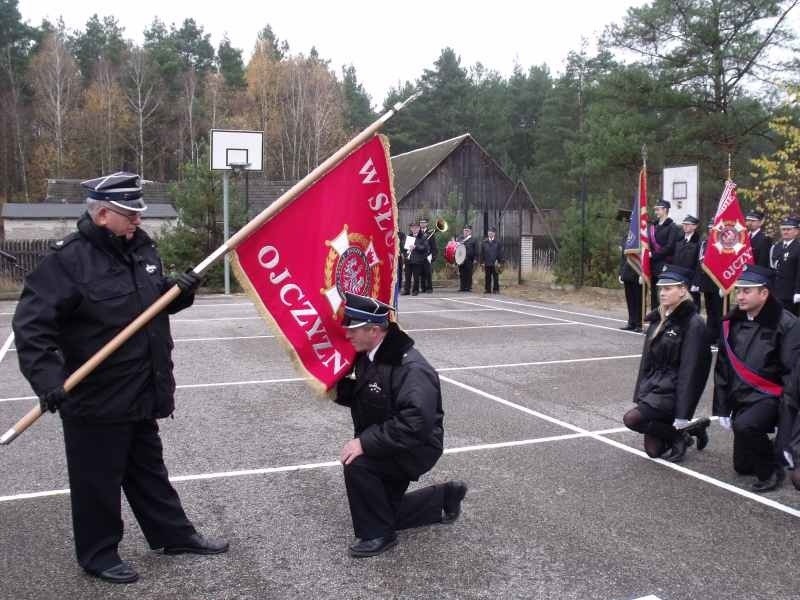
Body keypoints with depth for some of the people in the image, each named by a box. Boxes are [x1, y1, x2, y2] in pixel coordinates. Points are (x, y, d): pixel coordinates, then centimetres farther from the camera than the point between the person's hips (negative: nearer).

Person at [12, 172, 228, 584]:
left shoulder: (141, 247, 5)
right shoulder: (68, 259, -18)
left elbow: (155, 301, 19)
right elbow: (31, 324, -21)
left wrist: (180, 291, -3)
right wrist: (46, 377, -31)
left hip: (142, 393, 8)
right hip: (95, 398, -7)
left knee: (148, 469, 21)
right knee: (98, 481, 8)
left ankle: (175, 535, 34)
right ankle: (98, 554, 26)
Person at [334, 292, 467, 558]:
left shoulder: (410, 367, -30)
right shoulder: (368, 356, -3)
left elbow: (414, 423, -38)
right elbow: (359, 397, 10)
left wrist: (365, 442, -38)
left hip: (417, 448, -9)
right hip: (387, 448, 9)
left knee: (357, 463, -30)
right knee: (384, 512, 18)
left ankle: (377, 534, -10)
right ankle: (445, 496, 35)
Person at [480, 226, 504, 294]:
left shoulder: (498, 242, 2)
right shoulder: (484, 242, 7)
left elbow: (500, 253, 2)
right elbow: (482, 253, 9)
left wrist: (500, 262, -4)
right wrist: (482, 262, 2)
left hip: (495, 264, -2)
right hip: (487, 264, 2)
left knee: (496, 277, 2)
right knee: (487, 277, 6)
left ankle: (496, 290, 8)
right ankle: (487, 289, 13)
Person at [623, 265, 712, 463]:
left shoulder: (693, 324, -13)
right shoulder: (658, 319, 10)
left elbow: (689, 371, -17)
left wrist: (682, 415, -19)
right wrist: (640, 395, 9)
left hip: (673, 392, -7)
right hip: (653, 388, 7)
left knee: (631, 419, -25)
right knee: (653, 450, 3)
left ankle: (680, 434, -2)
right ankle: (691, 428, 25)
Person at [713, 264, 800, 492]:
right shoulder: (732, 322, 1)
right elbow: (722, 368, 5)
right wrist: (723, 409, 4)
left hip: (770, 396, -6)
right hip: (741, 397, 6)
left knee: (744, 425, -35)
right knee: (742, 465, 10)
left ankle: (772, 469, -9)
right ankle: (769, 447, 39)